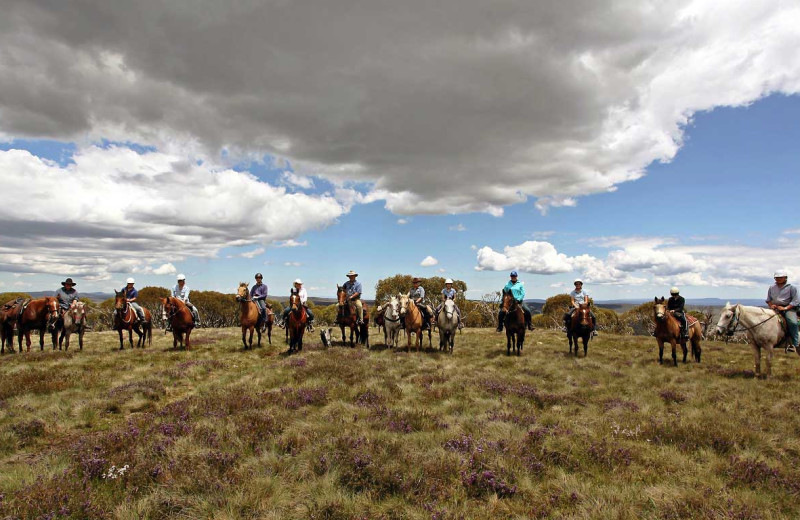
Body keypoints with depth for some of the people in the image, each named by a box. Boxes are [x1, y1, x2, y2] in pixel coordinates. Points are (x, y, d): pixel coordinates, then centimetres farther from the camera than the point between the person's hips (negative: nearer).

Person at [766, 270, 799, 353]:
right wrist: (771, 305, 0)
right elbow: (768, 300, 22)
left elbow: (795, 301, -4)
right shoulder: (772, 288, 13)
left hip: (789, 308, -4)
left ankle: (794, 344, -22)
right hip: (775, 308, 4)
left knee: (792, 322, -30)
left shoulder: (791, 288, 1)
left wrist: (785, 308, -16)